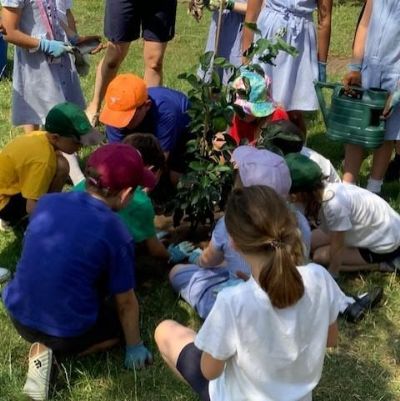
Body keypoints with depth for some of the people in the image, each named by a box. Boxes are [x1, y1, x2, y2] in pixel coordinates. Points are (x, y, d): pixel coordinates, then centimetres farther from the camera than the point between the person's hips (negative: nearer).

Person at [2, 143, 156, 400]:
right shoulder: (116, 234, -18)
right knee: (122, 318, 22)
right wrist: (135, 347, 11)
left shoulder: (48, 202, -4)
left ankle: (46, 342, 8)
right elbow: (126, 303, -7)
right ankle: (54, 348, 1)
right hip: (67, 331, -6)